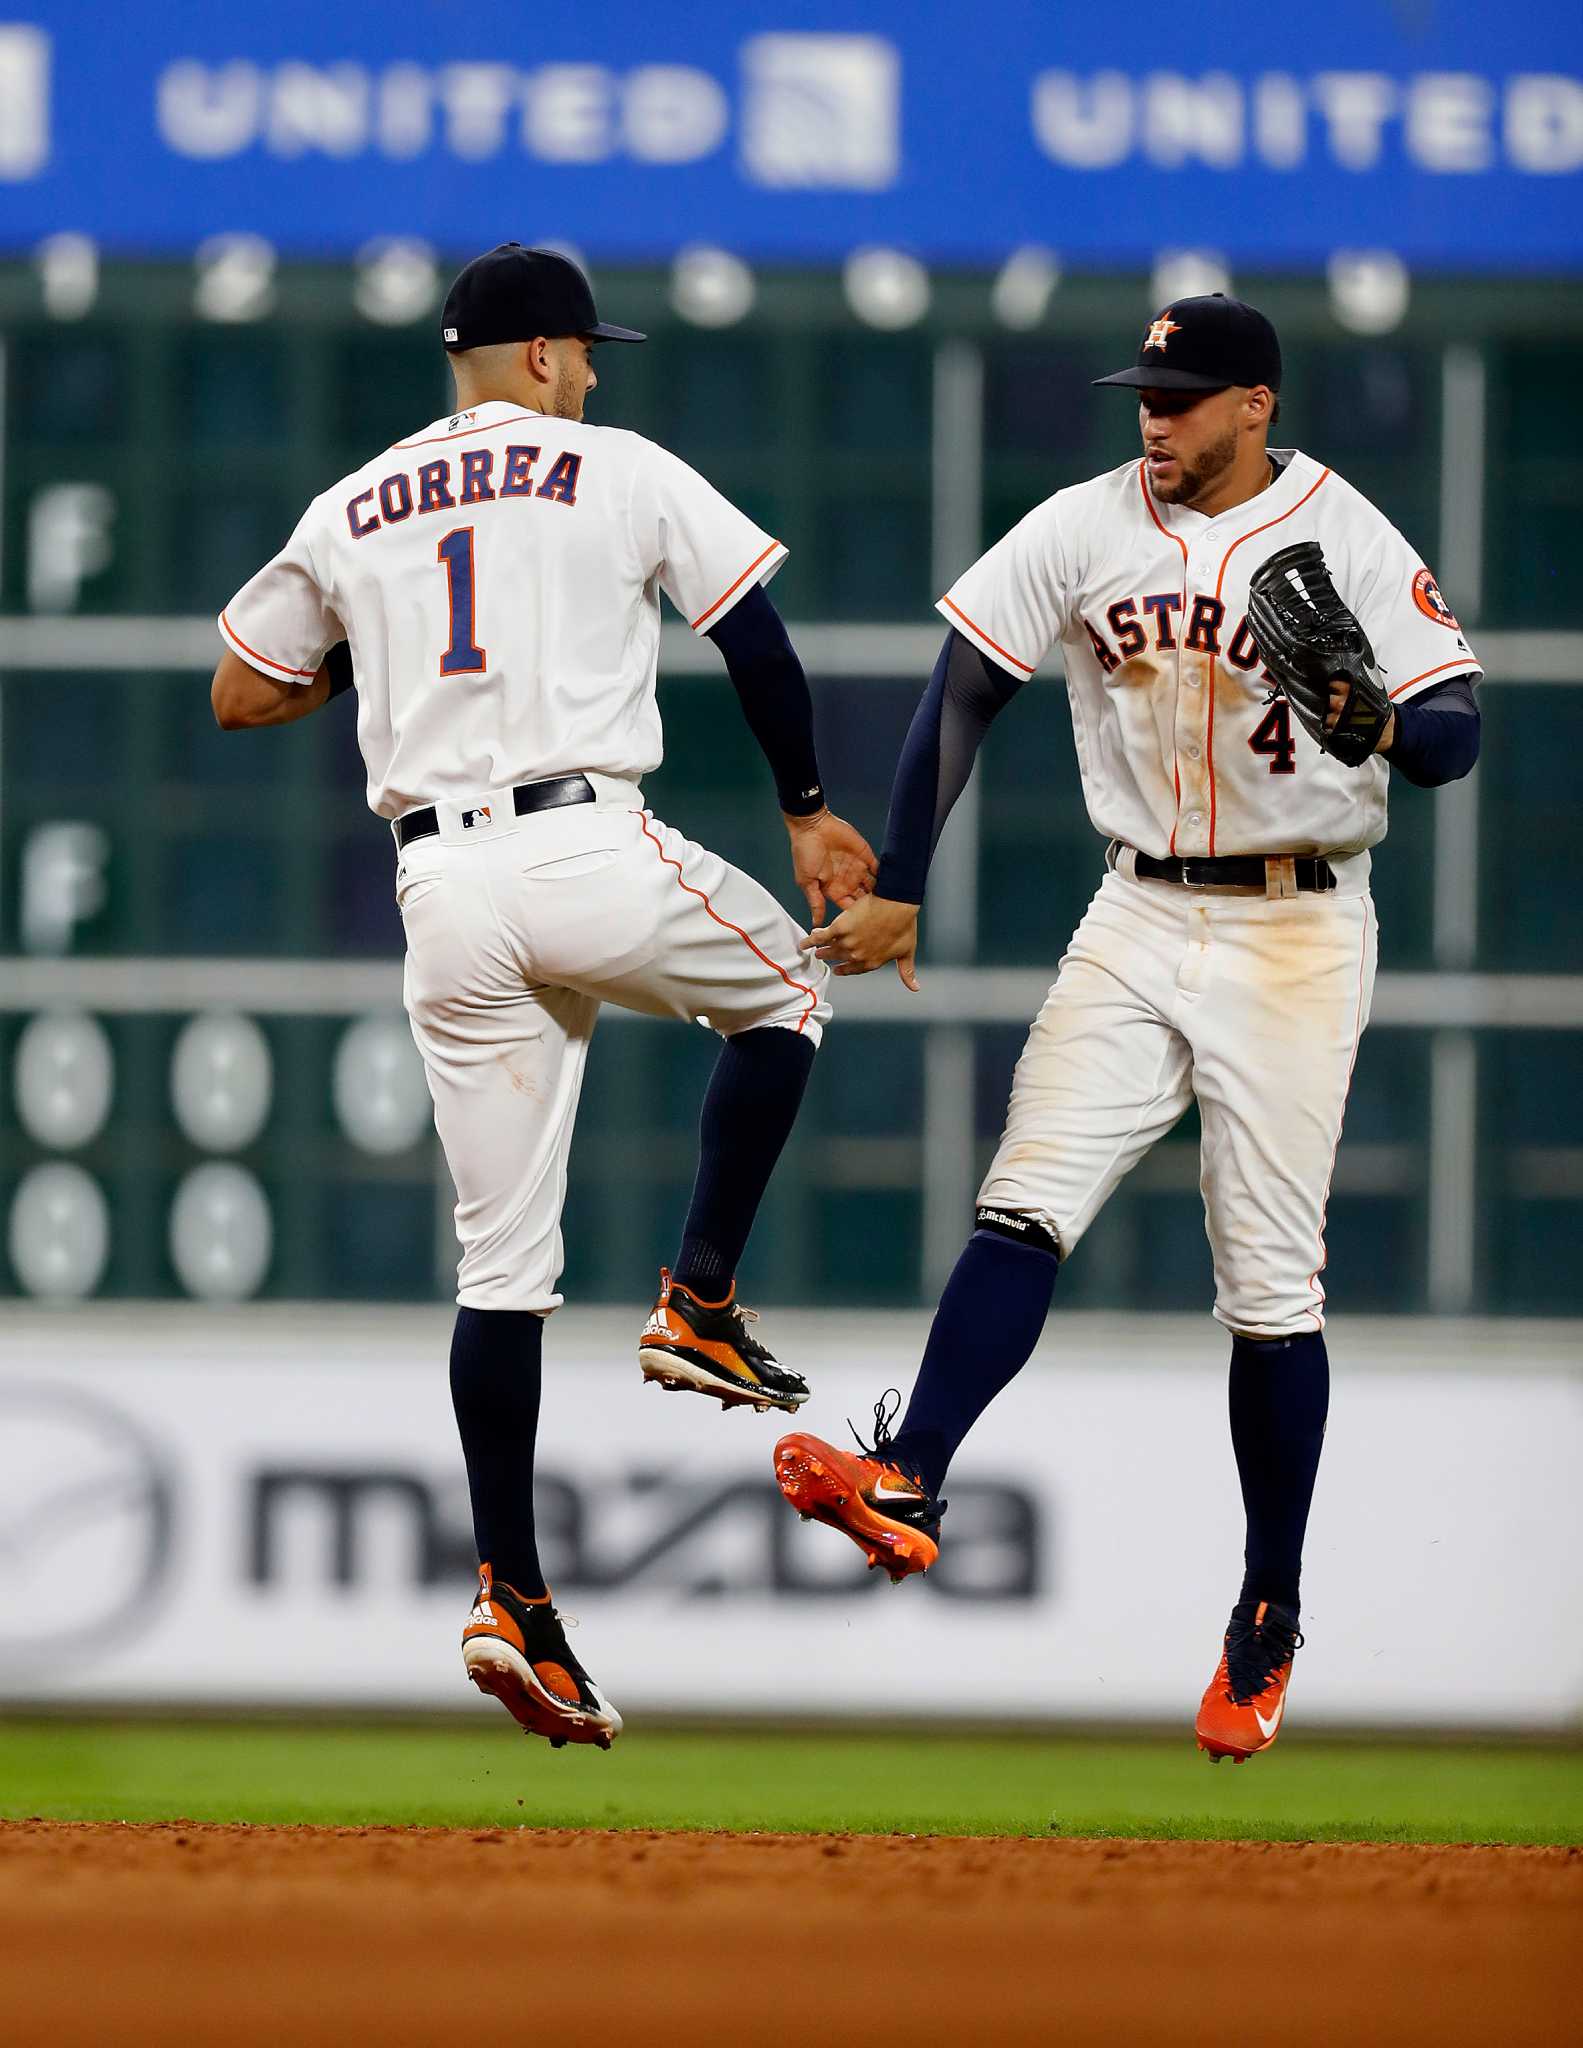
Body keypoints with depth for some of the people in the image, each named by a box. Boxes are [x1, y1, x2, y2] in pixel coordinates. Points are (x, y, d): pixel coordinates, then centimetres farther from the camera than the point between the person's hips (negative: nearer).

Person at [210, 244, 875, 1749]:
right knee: (780, 991, 27)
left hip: (442, 887, 4)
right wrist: (806, 809, 17)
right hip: (591, 852, -4)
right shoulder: (620, 473, 5)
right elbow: (755, 644, 5)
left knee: (502, 1260, 6)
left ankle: (511, 1597, 0)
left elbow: (239, 695, 21)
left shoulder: (352, 512, 15)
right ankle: (699, 1305, 14)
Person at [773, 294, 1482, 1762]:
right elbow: (965, 692, 4)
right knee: (1026, 1205, -14)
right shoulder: (1089, 528, 1)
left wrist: (1382, 729, -38)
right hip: (1139, 920, 3)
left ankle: (1270, 1614, 9)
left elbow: (1458, 731, -14)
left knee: (1270, 1281, -1)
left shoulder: (1350, 542, -9)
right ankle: (908, 1488, -26)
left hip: (1295, 937, -3)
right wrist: (897, 890, 0)